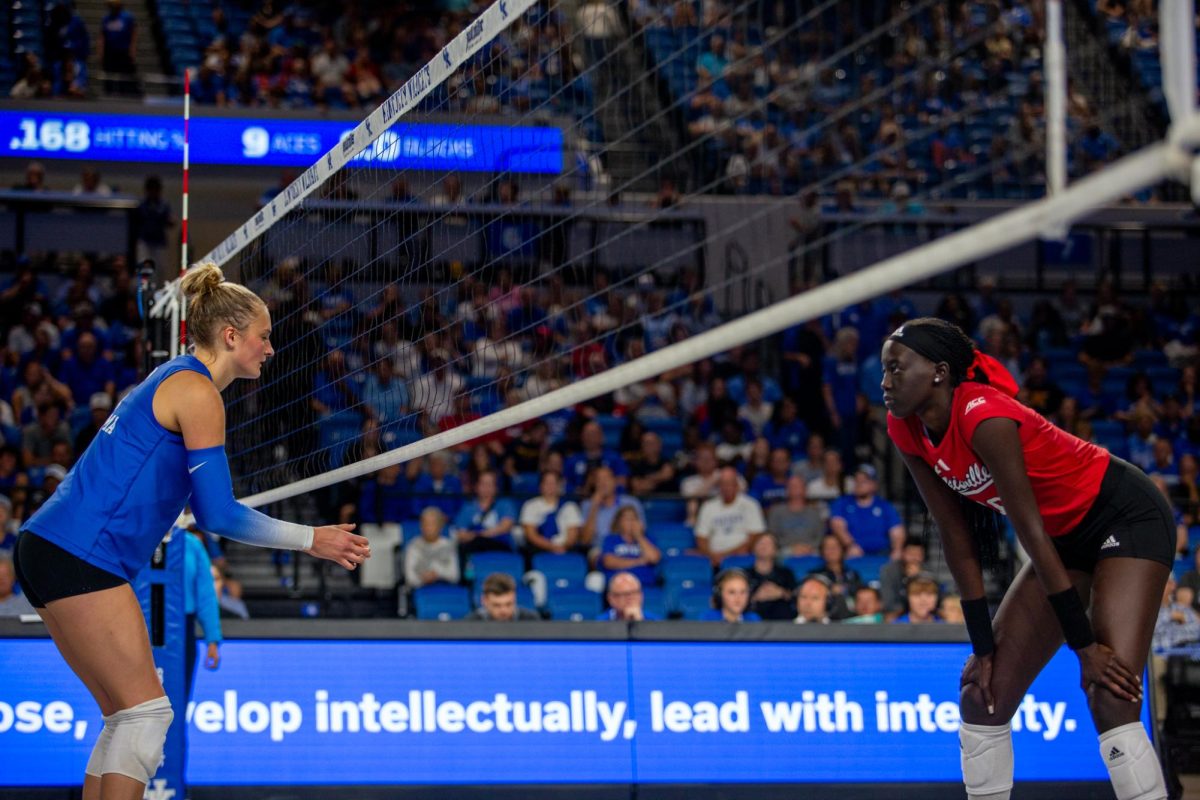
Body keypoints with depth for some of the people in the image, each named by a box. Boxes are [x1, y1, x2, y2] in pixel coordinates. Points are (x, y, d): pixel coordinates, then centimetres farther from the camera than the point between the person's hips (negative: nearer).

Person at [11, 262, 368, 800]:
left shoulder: (175, 381, 20)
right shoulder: (197, 392, -10)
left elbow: (207, 509, 26)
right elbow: (217, 515, -13)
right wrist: (311, 540, -5)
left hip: (48, 551, 10)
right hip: (80, 555, -10)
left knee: (126, 716, 11)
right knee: (146, 712, -8)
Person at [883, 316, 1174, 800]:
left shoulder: (984, 416, -29)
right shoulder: (906, 431, -6)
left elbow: (1032, 535, -27)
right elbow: (957, 538, -2)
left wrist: (1085, 645, -24)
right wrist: (984, 646, -5)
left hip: (1129, 518, -9)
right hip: (1067, 538, 9)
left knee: (1110, 700, -24)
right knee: (982, 696, 4)